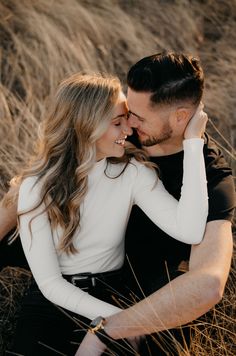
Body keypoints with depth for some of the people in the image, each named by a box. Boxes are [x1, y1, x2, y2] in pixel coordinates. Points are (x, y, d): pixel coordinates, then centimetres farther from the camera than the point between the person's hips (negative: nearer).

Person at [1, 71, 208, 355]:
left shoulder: (133, 172, -9)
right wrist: (119, 317, -25)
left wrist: (193, 141, -24)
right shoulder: (37, 186, -11)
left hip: (112, 295, 2)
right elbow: (49, 282, -14)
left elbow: (190, 232, -25)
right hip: (53, 299, -1)